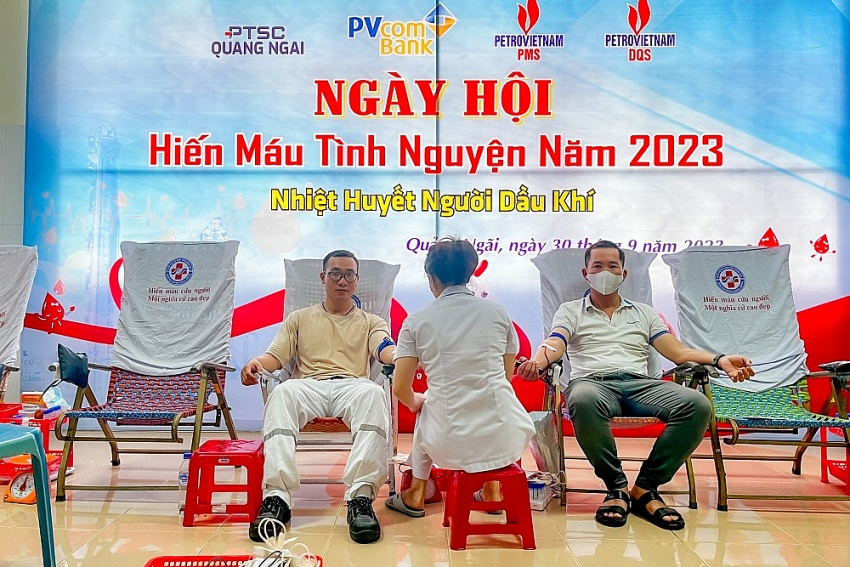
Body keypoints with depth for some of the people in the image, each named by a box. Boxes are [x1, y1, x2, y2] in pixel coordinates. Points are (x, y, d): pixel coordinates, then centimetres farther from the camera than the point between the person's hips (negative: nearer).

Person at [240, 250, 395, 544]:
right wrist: (256, 362, -11)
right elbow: (276, 356, 15)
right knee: (282, 393, -36)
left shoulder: (371, 322, 25)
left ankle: (361, 496, -44)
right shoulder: (299, 318, 28)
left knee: (373, 393, -38)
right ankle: (277, 496, -42)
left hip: (353, 386, 0)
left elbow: (387, 350, 3)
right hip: (309, 385, 1)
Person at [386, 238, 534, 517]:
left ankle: (416, 496, 42)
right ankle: (492, 491, 37)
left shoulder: (416, 321, -1)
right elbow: (507, 376, 13)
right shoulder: (498, 312, 4)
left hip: (451, 446, 0)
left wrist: (416, 402, 21)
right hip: (504, 439, 1)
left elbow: (401, 389, -2)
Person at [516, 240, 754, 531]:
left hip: (639, 384, 3)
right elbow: (555, 344, 0)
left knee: (697, 405, -27)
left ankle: (645, 488, -16)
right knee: (584, 401, -41)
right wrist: (538, 360, -25)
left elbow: (678, 351, 16)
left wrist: (720, 360, -2)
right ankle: (617, 487, -20)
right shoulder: (570, 310, 20)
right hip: (592, 382, -3)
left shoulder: (644, 312, 27)